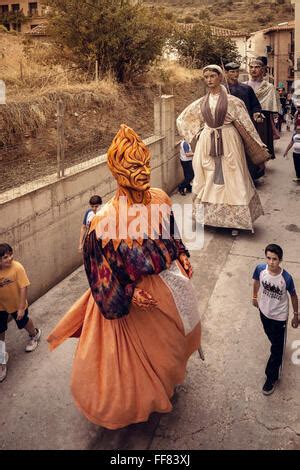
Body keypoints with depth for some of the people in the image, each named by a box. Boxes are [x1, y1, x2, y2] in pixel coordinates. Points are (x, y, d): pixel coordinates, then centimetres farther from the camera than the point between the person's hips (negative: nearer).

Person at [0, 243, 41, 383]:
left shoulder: (17, 268, -28)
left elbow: (23, 288, -23)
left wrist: (21, 308, -21)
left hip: (17, 304, -1)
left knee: (24, 322, 23)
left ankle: (35, 334, 56)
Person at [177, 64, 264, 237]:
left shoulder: (231, 101, -2)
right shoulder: (201, 102, 8)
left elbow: (246, 123, -2)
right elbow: (182, 119, 19)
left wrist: (258, 143, -3)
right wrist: (194, 135, 15)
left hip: (228, 143, -4)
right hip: (207, 143, 4)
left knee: (231, 179, -1)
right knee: (208, 180, 7)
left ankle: (235, 220, 6)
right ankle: (209, 216, 18)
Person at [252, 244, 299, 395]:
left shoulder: (286, 278, -31)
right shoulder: (260, 269, -22)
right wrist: (255, 297, 15)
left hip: (279, 316, -3)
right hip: (264, 310, 3)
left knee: (276, 349, 11)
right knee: (270, 336, 31)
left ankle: (271, 378, 30)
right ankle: (277, 348, 64)